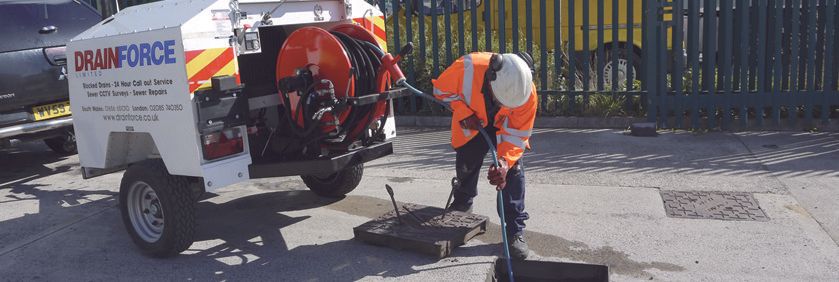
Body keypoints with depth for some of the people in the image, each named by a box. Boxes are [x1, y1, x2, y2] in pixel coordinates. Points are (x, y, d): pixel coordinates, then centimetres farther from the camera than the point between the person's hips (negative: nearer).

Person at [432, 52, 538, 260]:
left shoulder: (528, 94, -36)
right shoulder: (467, 68, -40)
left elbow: (517, 134, -28)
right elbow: (441, 89, -19)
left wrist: (504, 161, -43)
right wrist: (465, 113, -30)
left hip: (505, 126, -1)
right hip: (472, 123, 1)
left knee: (513, 169, -16)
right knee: (466, 163, 10)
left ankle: (515, 231, -8)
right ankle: (463, 201, 45)